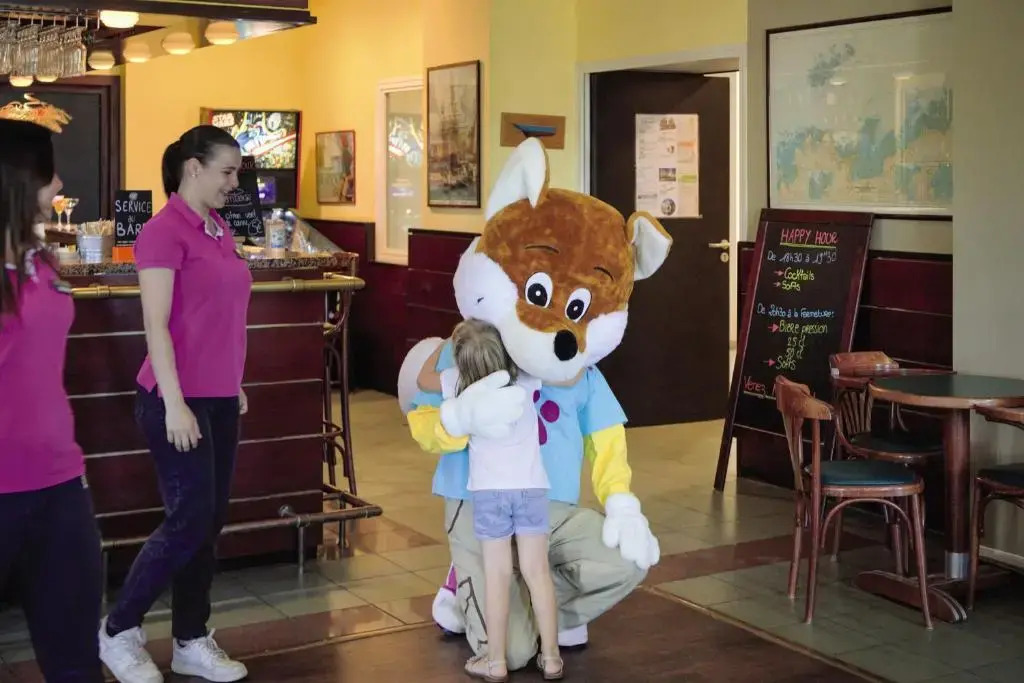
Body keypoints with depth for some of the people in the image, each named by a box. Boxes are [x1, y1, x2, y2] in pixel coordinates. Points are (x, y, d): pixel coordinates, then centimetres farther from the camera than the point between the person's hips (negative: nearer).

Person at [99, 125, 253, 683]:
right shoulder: (164, 231, -13)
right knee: (190, 520, -6)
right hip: (179, 400, -8)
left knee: (210, 522, 10)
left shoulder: (218, 229, 11)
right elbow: (156, 326, -17)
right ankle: (118, 631, 13)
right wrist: (175, 404, -21)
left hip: (219, 398, 8)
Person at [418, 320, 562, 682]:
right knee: (537, 572, 6)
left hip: (489, 491, -1)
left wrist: (446, 343, 23)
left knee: (497, 576, 4)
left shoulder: (460, 384, -6)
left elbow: (423, 380, 13)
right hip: (531, 487, 1)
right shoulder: (526, 378, -8)